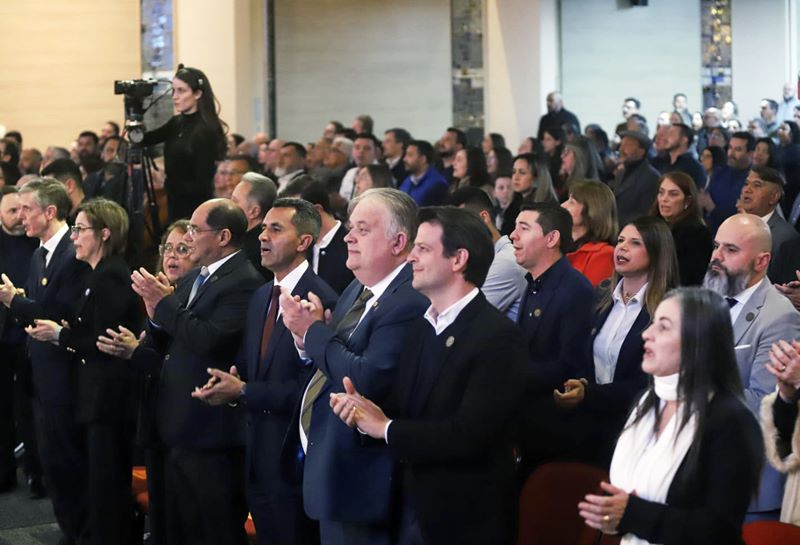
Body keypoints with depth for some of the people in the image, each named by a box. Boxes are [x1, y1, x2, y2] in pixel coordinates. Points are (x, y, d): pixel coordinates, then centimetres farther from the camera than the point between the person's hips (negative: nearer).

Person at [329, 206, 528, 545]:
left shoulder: (497, 336, -17)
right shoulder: (420, 327, 10)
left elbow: (469, 433, -25)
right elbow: (403, 409, 8)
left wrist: (386, 428, -16)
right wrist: (365, 411, -14)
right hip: (410, 508, 7)